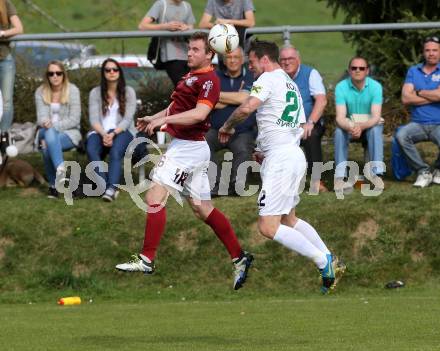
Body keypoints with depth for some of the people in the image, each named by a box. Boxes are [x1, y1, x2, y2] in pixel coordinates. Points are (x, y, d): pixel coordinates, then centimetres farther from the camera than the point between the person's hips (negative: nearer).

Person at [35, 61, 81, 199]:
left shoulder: (72, 90, -4)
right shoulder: (40, 92, 4)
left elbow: (75, 119, -8)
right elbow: (41, 118, -2)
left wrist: (54, 126, -21)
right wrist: (46, 126, -25)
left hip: (69, 133, -3)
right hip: (47, 133, 3)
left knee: (48, 148, -34)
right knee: (49, 133, -35)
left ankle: (54, 185, -27)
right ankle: (60, 168, -44)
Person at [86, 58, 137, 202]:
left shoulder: (128, 92, 7)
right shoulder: (95, 93, 11)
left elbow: (127, 119, -3)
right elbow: (94, 119, 1)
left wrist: (113, 134, -19)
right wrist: (103, 134, -18)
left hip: (122, 131, -2)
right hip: (100, 131, 2)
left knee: (116, 151, -37)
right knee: (91, 150, -34)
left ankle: (112, 187, -46)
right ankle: (108, 187, -38)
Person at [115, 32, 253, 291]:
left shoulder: (209, 80, -14)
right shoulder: (191, 76, 17)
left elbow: (200, 113, -27)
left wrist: (165, 119, -27)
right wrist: (154, 118, 23)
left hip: (188, 147, -10)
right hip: (182, 145, 10)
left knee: (155, 198, -12)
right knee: (202, 208, 12)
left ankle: (147, 260, -11)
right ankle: (240, 257, 14)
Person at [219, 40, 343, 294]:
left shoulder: (268, 78, -7)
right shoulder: (292, 85, 21)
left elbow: (247, 108, -22)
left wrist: (228, 127, -4)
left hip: (280, 158, -10)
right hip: (295, 154, 10)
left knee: (268, 227, -12)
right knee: (289, 219, 21)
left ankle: (323, 261, -15)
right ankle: (330, 260, 18)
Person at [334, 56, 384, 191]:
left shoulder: (375, 86, -14)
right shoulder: (341, 87, -12)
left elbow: (376, 117, -22)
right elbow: (340, 117, -21)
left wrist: (361, 126, -43)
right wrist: (350, 128, -43)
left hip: (370, 124, -1)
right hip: (349, 124, 1)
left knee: (375, 130, -33)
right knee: (339, 131, -30)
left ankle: (376, 173, -40)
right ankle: (339, 176, -38)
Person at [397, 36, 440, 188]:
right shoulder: (413, 71, 11)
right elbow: (405, 98, -3)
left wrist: (419, 92, -3)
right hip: (418, 123, 2)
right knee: (401, 135, -30)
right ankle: (423, 171, -13)